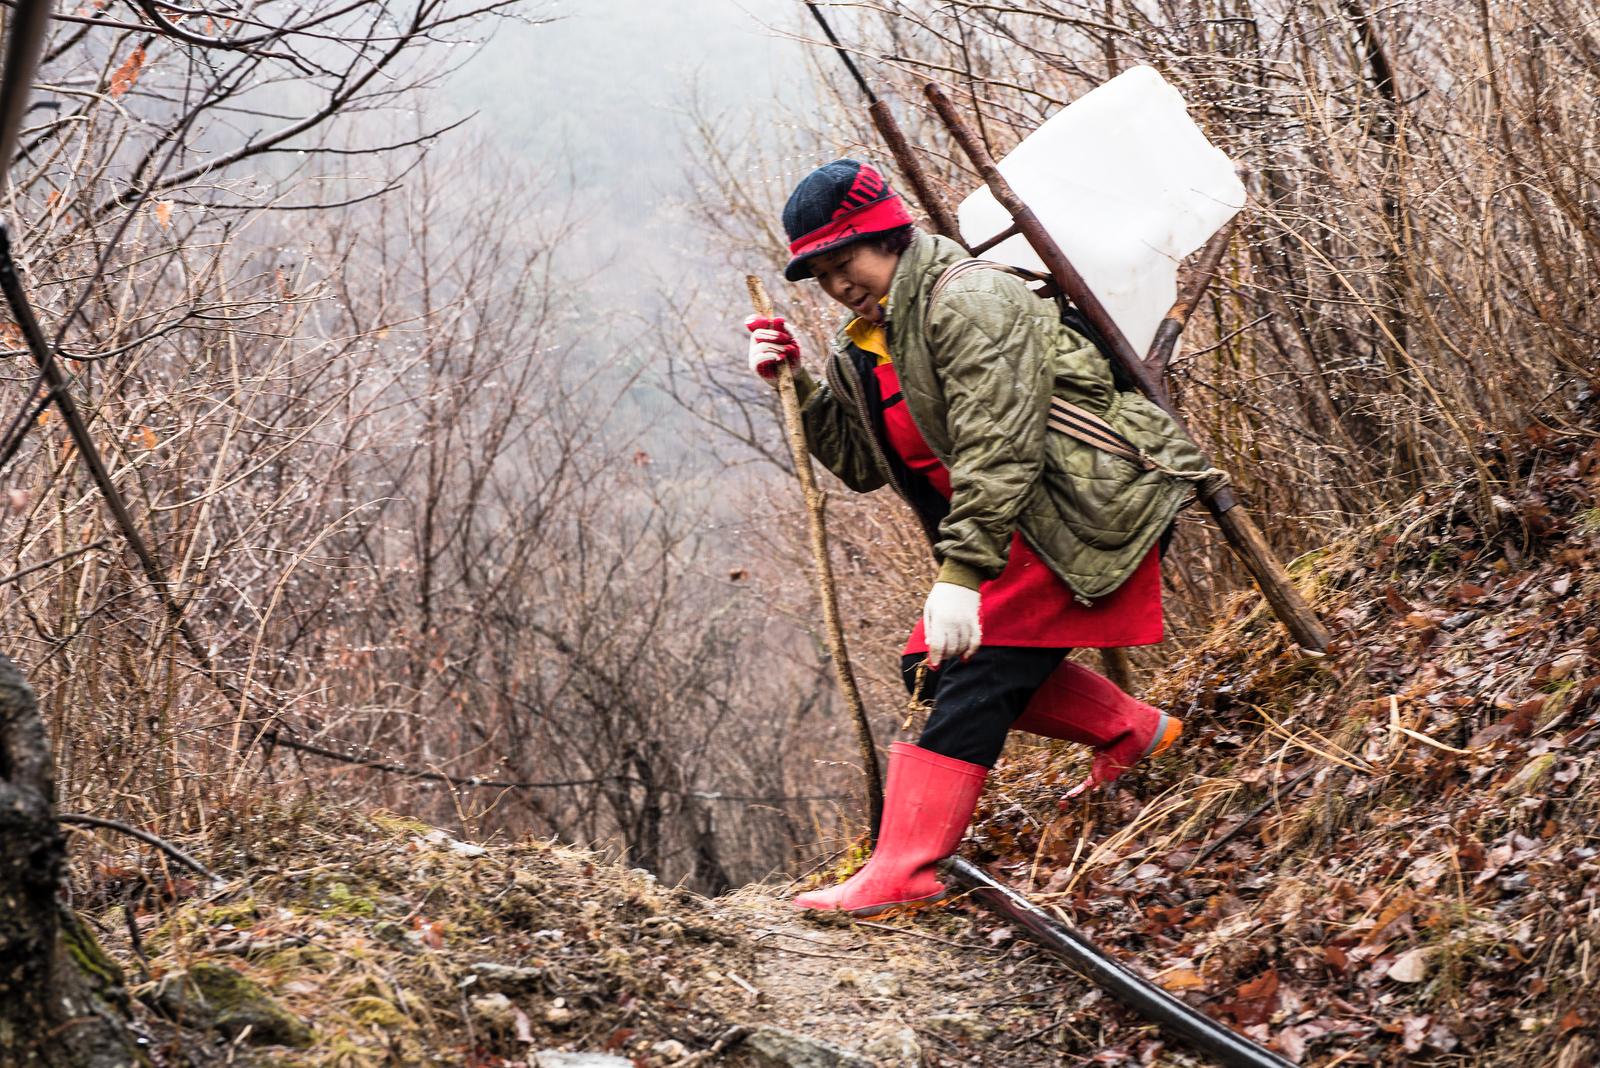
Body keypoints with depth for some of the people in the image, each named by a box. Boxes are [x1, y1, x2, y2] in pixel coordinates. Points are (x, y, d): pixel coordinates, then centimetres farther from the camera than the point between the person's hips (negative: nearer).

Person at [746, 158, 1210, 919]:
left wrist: (961, 575, -29)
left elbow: (998, 449, -24)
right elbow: (862, 465, 15)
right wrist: (798, 387, 2)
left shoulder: (969, 301, -16)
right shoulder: (869, 347, 15)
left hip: (1092, 507, -10)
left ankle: (903, 870, -20)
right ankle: (1131, 730, 22)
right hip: (1030, 527, 10)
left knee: (978, 669, -17)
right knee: (935, 665, 8)